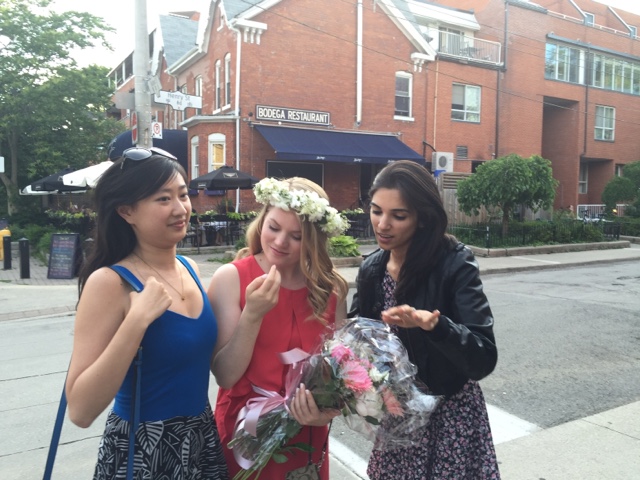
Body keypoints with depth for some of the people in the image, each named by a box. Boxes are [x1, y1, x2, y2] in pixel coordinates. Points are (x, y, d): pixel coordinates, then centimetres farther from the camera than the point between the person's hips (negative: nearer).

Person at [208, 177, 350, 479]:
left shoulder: (331, 288, -7)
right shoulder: (231, 278, -14)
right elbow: (225, 376, -16)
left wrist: (326, 411, -16)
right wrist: (252, 315, -27)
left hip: (308, 438, 2)